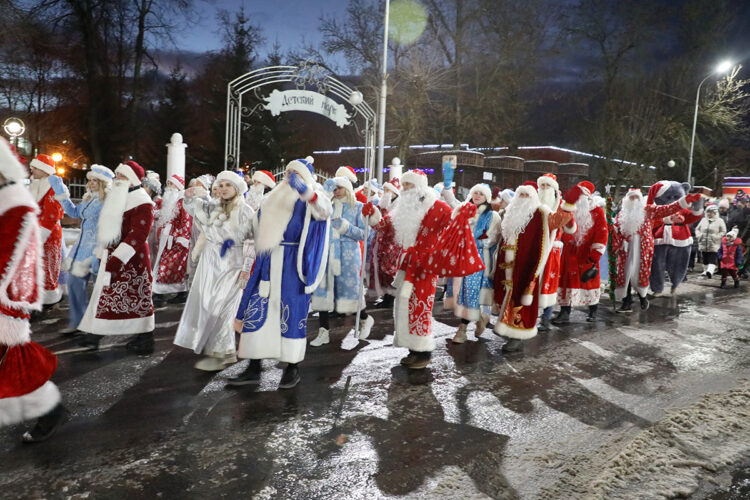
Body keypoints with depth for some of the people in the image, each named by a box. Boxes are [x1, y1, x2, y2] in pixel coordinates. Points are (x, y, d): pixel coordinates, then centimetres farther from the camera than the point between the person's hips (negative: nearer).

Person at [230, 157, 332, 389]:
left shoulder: (310, 201, -1)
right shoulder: (272, 199, 18)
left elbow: (325, 209, -26)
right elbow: (257, 227, 29)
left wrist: (305, 190, -44)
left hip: (292, 266, -6)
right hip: (267, 264, 6)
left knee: (292, 313, -1)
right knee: (255, 310, 4)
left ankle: (292, 368, 14)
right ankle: (253, 369, 13)